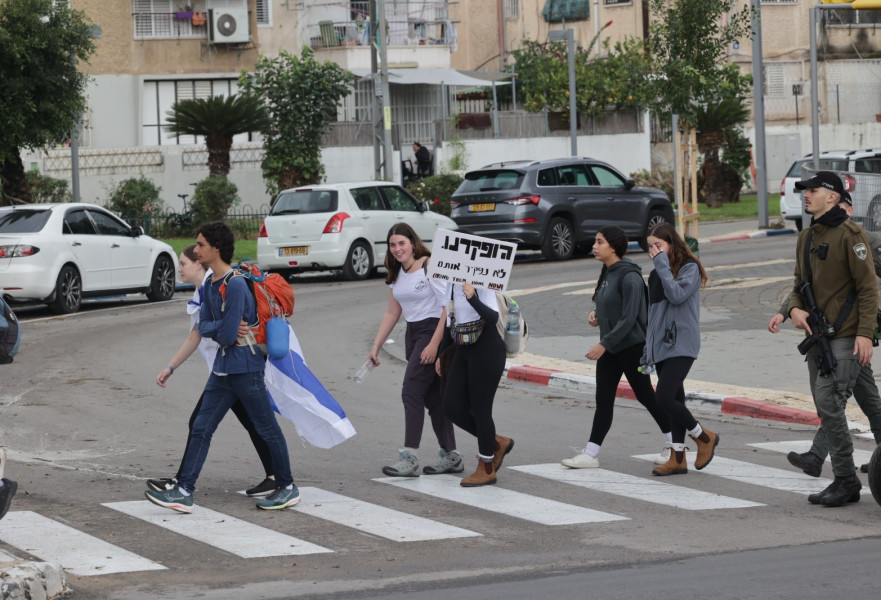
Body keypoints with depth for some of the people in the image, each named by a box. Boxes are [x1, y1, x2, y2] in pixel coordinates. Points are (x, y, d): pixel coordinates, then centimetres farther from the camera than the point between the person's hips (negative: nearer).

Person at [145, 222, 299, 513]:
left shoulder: (235, 285, -21)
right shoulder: (210, 285, 9)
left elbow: (228, 335, -22)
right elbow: (203, 327, 8)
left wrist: (218, 331, -1)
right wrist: (222, 327, -11)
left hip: (246, 369, -9)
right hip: (223, 368, 9)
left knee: (267, 429, 4)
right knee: (201, 428, 5)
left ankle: (288, 488, 16)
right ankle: (184, 491, 4)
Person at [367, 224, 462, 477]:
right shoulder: (397, 273, 12)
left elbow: (447, 307, -17)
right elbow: (392, 312, 17)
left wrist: (434, 345, -22)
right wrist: (375, 346, 12)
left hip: (435, 330, -8)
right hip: (413, 333, 8)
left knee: (411, 391, -16)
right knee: (432, 396, 9)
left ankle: (409, 458, -19)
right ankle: (451, 456, 17)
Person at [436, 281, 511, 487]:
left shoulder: (482, 285, -14)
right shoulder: (449, 286, 8)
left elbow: (493, 318, -25)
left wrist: (472, 299, -40)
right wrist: (441, 354, 20)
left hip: (487, 351, -8)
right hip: (463, 351, 8)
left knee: (480, 408, -2)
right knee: (452, 407, 4)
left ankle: (486, 469, 12)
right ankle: (497, 443, 24)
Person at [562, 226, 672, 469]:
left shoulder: (629, 276, -19)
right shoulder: (607, 273, 8)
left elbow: (629, 317, -23)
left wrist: (604, 344, -25)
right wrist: (596, 314, 2)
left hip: (632, 346, -8)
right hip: (609, 348, 8)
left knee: (645, 395, 5)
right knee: (603, 400, 4)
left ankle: (672, 444, 22)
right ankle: (590, 454, 2)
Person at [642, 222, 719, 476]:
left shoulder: (689, 268, -6)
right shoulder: (657, 274, 17)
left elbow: (677, 295, -22)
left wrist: (662, 265, -15)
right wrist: (648, 350, 20)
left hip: (682, 345, -8)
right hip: (662, 345, 8)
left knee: (664, 398, -16)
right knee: (674, 400, 8)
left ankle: (705, 437, 3)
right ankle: (677, 458, 10)